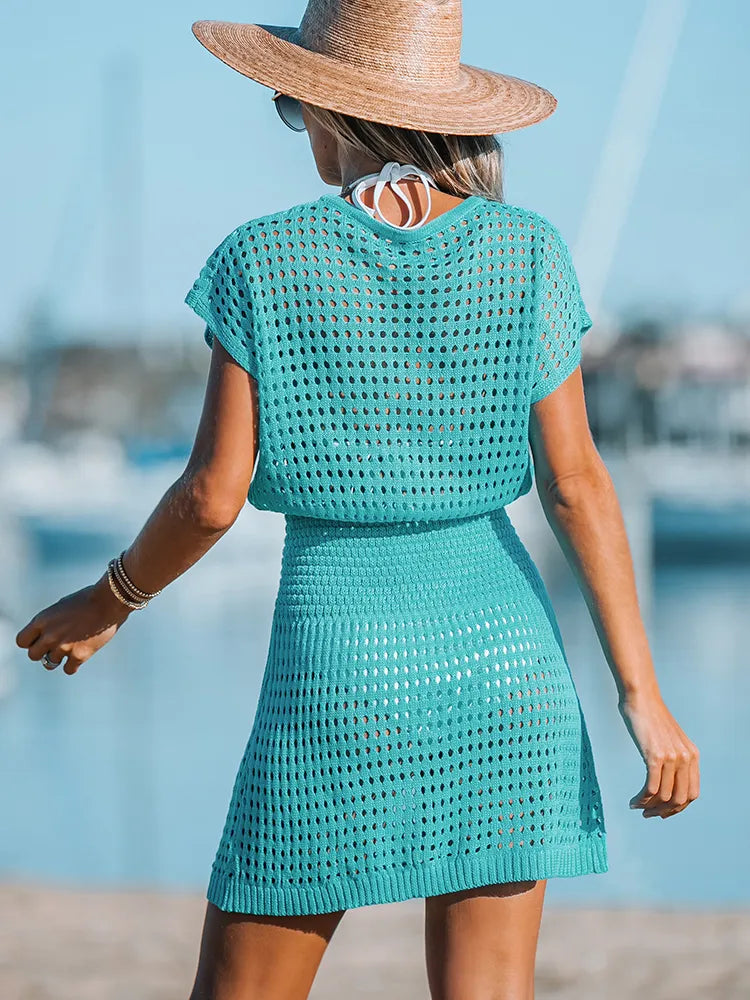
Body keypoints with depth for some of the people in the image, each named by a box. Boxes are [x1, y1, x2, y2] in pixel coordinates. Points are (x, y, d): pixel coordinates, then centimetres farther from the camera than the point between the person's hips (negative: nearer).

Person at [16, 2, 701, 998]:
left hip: (338, 667, -2)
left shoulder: (262, 264, -6)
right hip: (502, 650, 2)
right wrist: (642, 691, -3)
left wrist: (110, 599, 10)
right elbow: (576, 483, -5)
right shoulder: (527, 253, -1)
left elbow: (213, 496, -8)